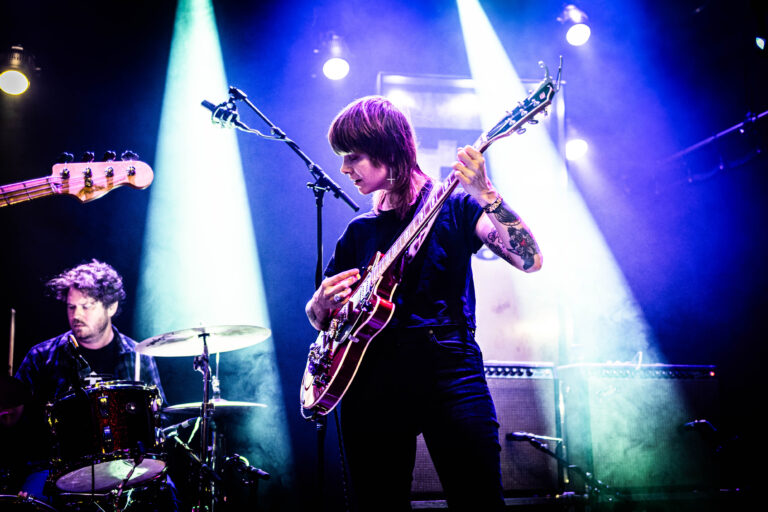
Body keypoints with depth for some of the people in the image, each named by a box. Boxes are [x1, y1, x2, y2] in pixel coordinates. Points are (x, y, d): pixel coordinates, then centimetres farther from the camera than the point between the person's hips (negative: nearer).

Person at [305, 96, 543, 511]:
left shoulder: (454, 206, 4)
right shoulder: (359, 231, 16)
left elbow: (530, 259, -11)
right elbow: (320, 319, 22)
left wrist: (485, 194, -22)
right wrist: (323, 303, -2)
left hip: (448, 371, -4)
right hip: (371, 385, 4)